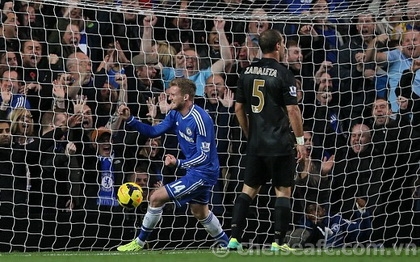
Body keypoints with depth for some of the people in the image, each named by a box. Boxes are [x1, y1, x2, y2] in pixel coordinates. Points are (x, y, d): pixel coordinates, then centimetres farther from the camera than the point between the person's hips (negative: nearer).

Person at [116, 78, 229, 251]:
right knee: (200, 213, 25)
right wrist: (130, 120, -7)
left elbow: (204, 156, -26)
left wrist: (178, 163, -40)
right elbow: (154, 132, 6)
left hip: (203, 172, -10)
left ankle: (139, 243, 5)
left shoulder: (200, 119, -26)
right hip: (195, 170, 10)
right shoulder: (175, 114, 1)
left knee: (156, 198, -10)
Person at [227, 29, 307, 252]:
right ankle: (278, 243, -1)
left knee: (249, 189, 11)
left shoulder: (247, 72, 7)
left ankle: (234, 238, 4)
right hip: (280, 144, -5)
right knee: (283, 191, 2)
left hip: (255, 144, 5)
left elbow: (238, 108, 11)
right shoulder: (282, 74, -10)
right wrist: (300, 141, -6)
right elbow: (292, 110, -13)